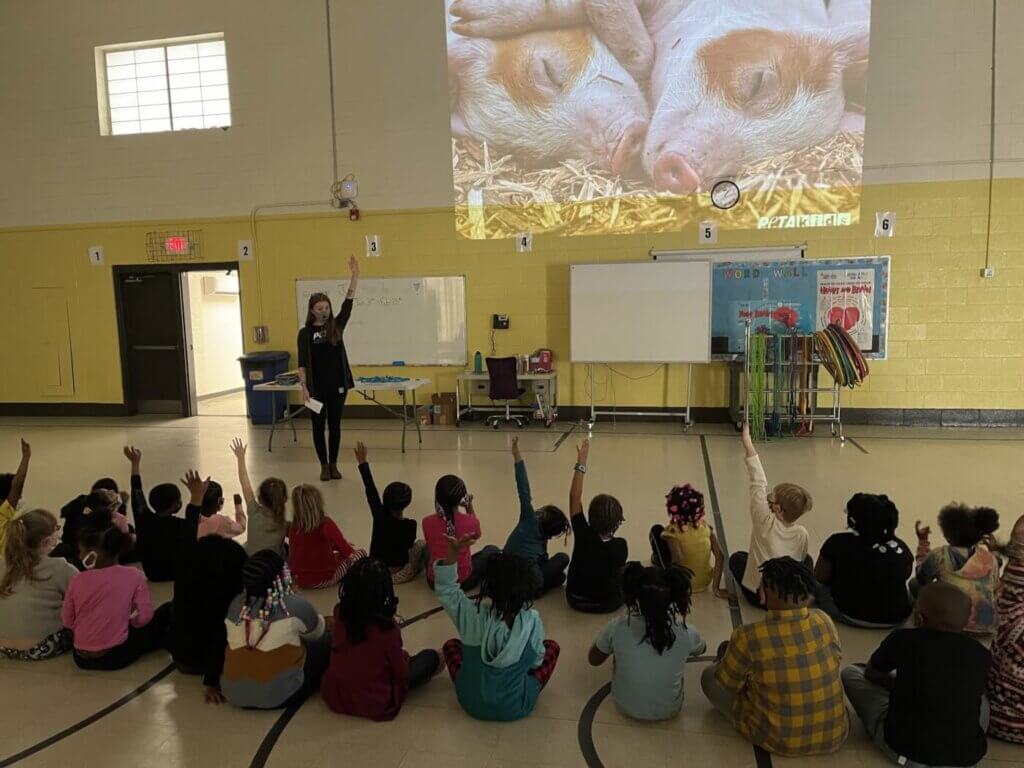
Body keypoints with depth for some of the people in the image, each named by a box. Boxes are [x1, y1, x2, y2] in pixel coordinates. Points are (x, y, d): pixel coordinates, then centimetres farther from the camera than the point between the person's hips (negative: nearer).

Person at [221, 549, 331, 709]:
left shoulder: (236, 604, 0)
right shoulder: (296, 605, -10)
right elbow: (317, 632, 11)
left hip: (233, 694, 5)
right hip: (280, 696, -5)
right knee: (326, 640, 12)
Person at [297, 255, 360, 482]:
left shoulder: (337, 326, 3)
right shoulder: (305, 333, -2)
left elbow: (348, 303, -6)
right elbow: (302, 363, -5)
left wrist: (355, 275, -14)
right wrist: (304, 387, -14)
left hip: (338, 385, 2)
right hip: (316, 387, -2)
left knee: (335, 425, 9)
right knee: (318, 426, 7)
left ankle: (334, 464, 20)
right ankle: (324, 465, 19)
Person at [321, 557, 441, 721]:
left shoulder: (339, 614, -16)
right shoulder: (387, 628, -28)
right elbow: (401, 673, -13)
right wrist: (404, 657, 7)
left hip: (335, 695, 5)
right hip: (375, 705, -4)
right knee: (431, 656, 9)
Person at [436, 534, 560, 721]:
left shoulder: (473, 615, -20)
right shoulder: (533, 621, -20)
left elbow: (445, 589, -6)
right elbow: (536, 662, -5)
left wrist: (453, 553, -18)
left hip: (472, 703, 1)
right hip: (516, 707, -1)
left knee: (451, 644, 24)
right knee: (552, 646, 17)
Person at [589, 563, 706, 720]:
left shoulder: (618, 628, -24)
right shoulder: (687, 634, -22)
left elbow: (594, 660, -3)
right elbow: (702, 649, 5)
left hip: (625, 706, 0)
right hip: (668, 711, 0)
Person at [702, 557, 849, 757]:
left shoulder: (749, 636, -26)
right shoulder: (825, 622, -12)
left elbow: (726, 684, -7)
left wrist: (729, 656, 15)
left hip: (778, 740, -4)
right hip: (835, 736, 4)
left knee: (710, 675, 14)